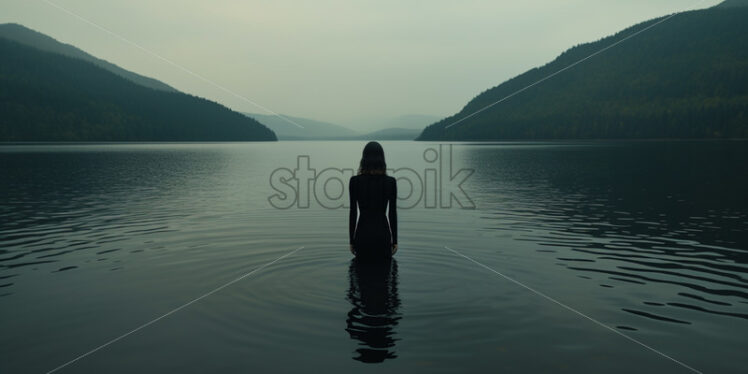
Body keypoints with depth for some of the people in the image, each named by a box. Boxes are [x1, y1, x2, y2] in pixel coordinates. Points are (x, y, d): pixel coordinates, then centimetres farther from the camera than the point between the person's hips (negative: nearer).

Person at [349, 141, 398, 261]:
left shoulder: (355, 181, -6)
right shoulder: (391, 181, -4)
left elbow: (353, 212, -3)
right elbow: (392, 212, -1)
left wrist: (351, 240, 5)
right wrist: (394, 240, 7)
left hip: (363, 232, 0)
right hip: (382, 232, 1)